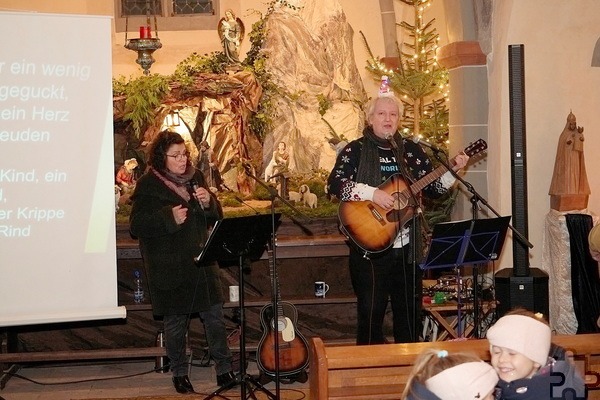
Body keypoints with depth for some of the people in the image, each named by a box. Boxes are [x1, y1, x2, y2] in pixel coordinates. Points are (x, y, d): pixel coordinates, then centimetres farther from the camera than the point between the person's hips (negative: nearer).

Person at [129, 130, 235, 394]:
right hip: (168, 267, -4)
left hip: (201, 260, 4)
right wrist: (169, 217, -23)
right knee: (175, 321, 7)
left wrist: (208, 203, -10)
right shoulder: (148, 185, -7)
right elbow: (137, 225, -12)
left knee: (214, 316, 4)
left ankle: (224, 369, 17)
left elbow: (215, 218, 12)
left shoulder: (195, 178, 8)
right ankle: (179, 373, 23)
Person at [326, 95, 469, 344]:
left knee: (409, 311, 11)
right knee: (371, 313, -2)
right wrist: (372, 193, -23)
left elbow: (433, 188, 14)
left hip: (407, 246, 4)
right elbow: (334, 185, -14)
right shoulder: (356, 150, -2)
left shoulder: (411, 150, 10)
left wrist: (452, 171, -2)